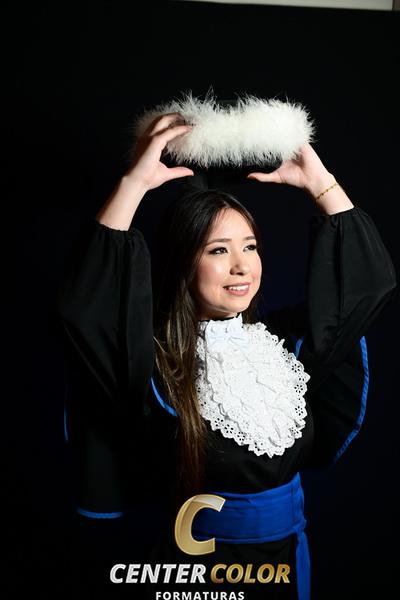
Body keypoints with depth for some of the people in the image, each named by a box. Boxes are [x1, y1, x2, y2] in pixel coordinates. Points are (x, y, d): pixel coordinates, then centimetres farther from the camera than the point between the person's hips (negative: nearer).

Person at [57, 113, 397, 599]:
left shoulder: (288, 339, -5)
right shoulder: (155, 359, -19)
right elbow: (82, 304, -36)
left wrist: (319, 182, -10)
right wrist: (135, 182, -35)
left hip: (284, 556, 4)